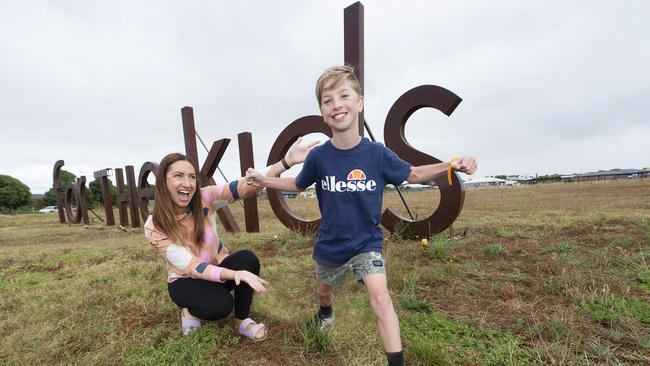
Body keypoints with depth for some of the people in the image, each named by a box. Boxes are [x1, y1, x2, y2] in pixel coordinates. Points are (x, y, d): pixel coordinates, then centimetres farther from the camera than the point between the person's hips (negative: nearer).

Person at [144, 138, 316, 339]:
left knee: (248, 259, -29)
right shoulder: (154, 227, -21)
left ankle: (242, 320, -6)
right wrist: (235, 274, -44)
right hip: (186, 281, -3)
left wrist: (287, 161, -43)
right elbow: (191, 267, -27)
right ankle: (190, 311, 3)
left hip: (217, 267, 3)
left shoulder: (205, 198, -17)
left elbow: (245, 186, -31)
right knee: (221, 305, -33)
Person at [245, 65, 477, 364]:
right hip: (330, 245, 2)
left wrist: (451, 166, -18)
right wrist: (263, 180, -9)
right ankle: (325, 312, 64)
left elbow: (413, 174, -3)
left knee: (380, 298, -21)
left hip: (367, 242, -2)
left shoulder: (377, 153, -18)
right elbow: (298, 184, 2)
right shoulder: (318, 156, -17)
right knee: (324, 290, 27)